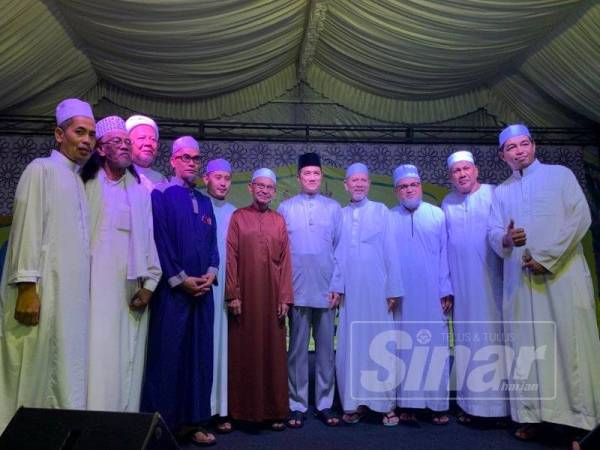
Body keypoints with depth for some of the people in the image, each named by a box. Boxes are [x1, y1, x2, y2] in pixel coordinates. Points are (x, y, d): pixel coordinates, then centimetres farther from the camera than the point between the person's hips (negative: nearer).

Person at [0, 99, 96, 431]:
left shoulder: (77, 181, 20)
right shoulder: (42, 169, -3)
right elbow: (27, 229, -12)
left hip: (71, 295, 8)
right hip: (43, 291, -8)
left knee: (62, 375, 11)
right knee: (36, 376, -2)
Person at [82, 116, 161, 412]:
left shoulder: (139, 190, 11)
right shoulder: (87, 185, 3)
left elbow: (148, 237, 6)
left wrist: (149, 283, -2)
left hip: (131, 290, 3)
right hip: (97, 286, -3)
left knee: (128, 358, 5)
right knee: (98, 356, -3)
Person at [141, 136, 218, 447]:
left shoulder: (204, 202, 16)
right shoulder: (161, 195, -2)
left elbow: (212, 242, 15)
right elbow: (160, 240, -10)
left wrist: (211, 273, -2)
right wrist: (181, 279, -12)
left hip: (202, 289, 6)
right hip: (173, 289, -6)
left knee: (199, 354, 8)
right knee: (169, 354, 0)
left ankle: (193, 420, 17)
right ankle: (166, 422, 12)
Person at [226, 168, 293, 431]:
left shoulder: (279, 221, 9)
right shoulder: (238, 217, 2)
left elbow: (285, 261, 5)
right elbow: (231, 258, -3)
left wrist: (285, 298, -1)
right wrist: (233, 294, -10)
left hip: (272, 295, 2)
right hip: (245, 295, -2)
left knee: (273, 351, 6)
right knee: (244, 351, 5)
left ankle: (274, 410, 17)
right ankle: (244, 409, 17)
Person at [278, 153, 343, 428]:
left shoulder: (334, 208, 6)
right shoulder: (285, 208, 4)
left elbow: (340, 249, 5)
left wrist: (337, 285, -2)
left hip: (327, 289, 1)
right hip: (297, 290, -1)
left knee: (326, 348, 8)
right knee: (298, 349, 6)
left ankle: (324, 404, 19)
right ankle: (297, 405, 17)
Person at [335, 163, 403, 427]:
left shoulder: (381, 212, 2)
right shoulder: (339, 215, 8)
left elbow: (390, 252, -1)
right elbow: (335, 254, 7)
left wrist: (393, 289, -5)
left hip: (377, 290, -2)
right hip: (349, 291, 2)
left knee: (380, 346, 3)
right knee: (351, 346, 6)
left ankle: (386, 403, 12)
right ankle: (355, 402, 16)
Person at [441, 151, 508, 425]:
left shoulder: (494, 195, 0)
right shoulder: (447, 204, 10)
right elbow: (444, 244, 11)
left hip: (491, 281, -3)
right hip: (461, 284, 3)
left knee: (493, 335, 0)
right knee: (467, 338, 6)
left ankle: (499, 403, 8)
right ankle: (472, 402, 14)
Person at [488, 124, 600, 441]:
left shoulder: (560, 175, 8)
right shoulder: (501, 192, 17)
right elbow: (492, 232, 9)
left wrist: (545, 257, -12)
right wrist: (506, 239, -16)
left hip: (563, 273, -3)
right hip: (520, 280, 3)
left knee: (571, 341, -4)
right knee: (528, 346, 2)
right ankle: (534, 413, 8)